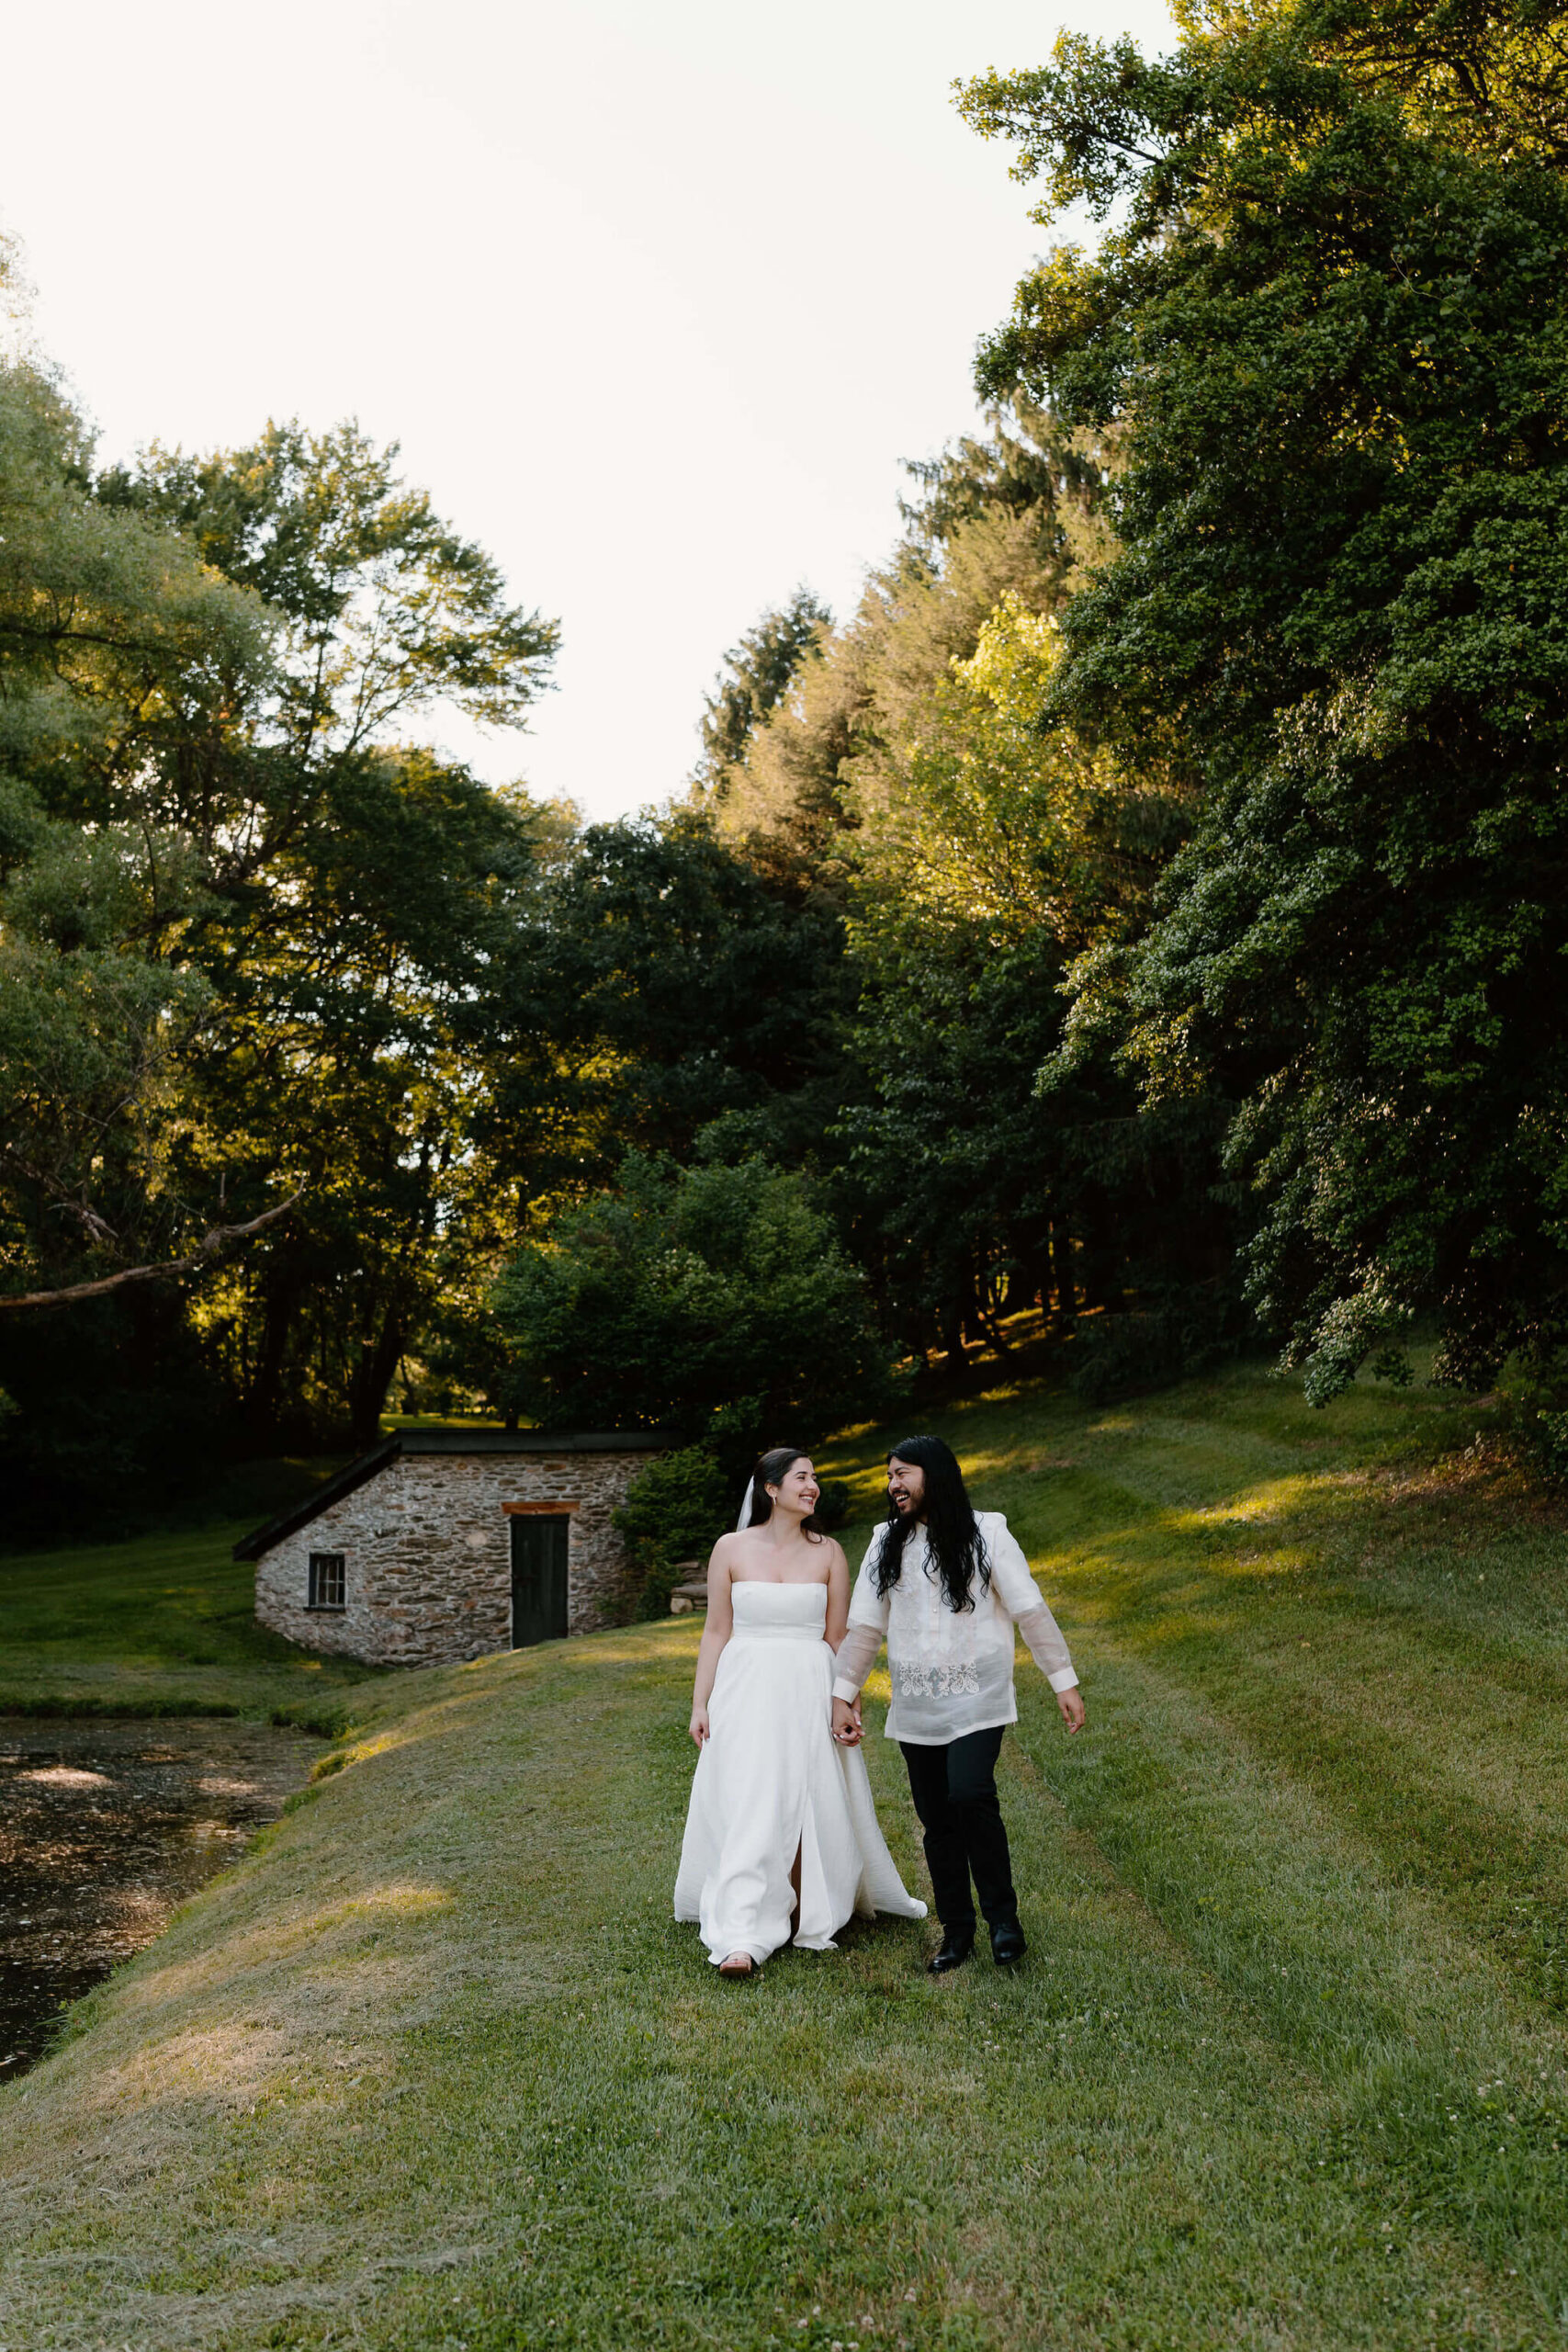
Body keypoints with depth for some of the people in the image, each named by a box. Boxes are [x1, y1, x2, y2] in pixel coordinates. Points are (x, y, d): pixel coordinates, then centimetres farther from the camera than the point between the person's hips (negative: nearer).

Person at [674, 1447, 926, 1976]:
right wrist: (701, 1703, 2)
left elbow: (837, 1637, 6)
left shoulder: (828, 1552, 4)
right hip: (746, 1691, -1)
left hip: (809, 1692, 1)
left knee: (811, 1805, 4)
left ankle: (813, 1918, 22)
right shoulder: (732, 1548, 1)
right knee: (747, 1808, -7)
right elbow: (716, 1631, 4)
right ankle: (742, 1938, -7)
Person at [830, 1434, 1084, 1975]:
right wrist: (842, 1694, 7)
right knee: (936, 1819, 5)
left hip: (976, 1701, -4)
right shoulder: (886, 1543, 8)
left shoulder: (985, 1534, -3)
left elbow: (1030, 1611, -2)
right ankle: (956, 1930, 19)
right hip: (915, 1709, 4)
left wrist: (1064, 1682, -4)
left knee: (969, 1794, -22)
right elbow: (863, 1626, 11)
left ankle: (1003, 1917, -5)